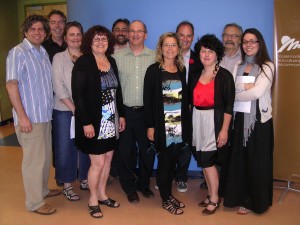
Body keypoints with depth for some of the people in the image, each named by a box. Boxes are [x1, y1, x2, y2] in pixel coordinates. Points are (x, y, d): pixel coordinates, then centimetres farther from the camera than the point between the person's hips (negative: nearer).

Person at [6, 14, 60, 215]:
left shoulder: (44, 53, 11)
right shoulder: (18, 53, -10)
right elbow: (11, 85, -15)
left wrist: (49, 107, 10)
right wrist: (22, 116, -19)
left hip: (45, 115, 7)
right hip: (29, 117, -7)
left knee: (45, 156, 17)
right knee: (34, 159, 0)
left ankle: (42, 190, 35)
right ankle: (34, 202, 14)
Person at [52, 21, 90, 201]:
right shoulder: (59, 58, -1)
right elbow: (59, 88, -7)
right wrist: (74, 109, -11)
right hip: (65, 111, -2)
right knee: (66, 148, 5)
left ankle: (84, 179, 27)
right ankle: (67, 185, 19)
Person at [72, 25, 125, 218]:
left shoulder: (111, 61, 8)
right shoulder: (83, 62, -10)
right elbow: (78, 94, -15)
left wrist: (121, 115, 11)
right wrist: (86, 123, -19)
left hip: (110, 121, 6)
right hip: (93, 121, -6)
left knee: (108, 158, 13)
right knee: (98, 162, 0)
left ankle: (102, 194, 32)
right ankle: (93, 199, 21)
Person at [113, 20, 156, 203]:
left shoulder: (154, 57, 3)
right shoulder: (117, 57, 3)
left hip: (146, 111, 0)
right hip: (124, 111, 0)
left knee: (148, 150, 9)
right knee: (125, 151, 8)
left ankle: (144, 184, 31)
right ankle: (130, 188, 27)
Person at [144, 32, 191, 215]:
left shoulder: (182, 70, 8)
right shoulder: (153, 70, -4)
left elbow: (185, 99, 10)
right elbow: (148, 100, -7)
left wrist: (187, 123, 6)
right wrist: (150, 126, -11)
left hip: (179, 125, 4)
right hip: (162, 125, -4)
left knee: (173, 160, 12)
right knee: (164, 161, 4)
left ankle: (169, 194, 29)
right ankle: (165, 200, 19)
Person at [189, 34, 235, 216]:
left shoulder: (225, 75, -7)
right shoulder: (196, 76, 9)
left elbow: (229, 105, -10)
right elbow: (192, 101, 11)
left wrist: (224, 130, -15)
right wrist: (191, 125, 4)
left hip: (215, 121, -5)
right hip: (198, 121, 6)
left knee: (207, 161, -3)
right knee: (205, 161, 10)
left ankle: (214, 199, 15)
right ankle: (212, 195, 26)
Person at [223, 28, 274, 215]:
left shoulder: (267, 66, -4)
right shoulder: (238, 67, 11)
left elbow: (256, 93, -16)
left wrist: (237, 94, -3)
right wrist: (248, 87, -16)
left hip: (260, 119, -4)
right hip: (241, 119, 4)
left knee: (257, 161, 5)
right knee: (240, 160, 8)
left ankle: (258, 201, 22)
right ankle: (243, 199, 24)